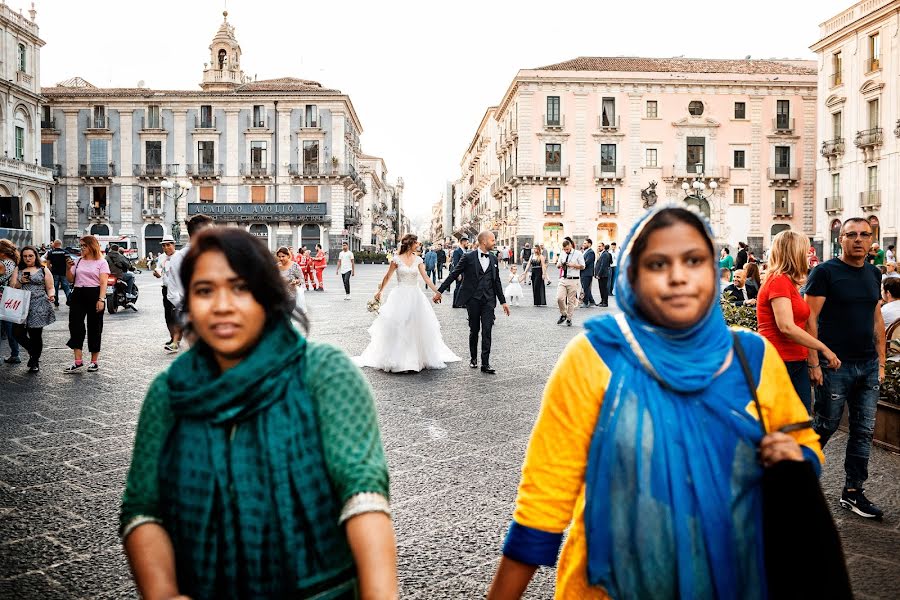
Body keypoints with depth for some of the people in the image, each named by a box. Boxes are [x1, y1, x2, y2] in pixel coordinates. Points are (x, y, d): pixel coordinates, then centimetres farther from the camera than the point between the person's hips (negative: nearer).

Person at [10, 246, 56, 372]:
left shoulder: (44, 271, 8)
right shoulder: (18, 271, 15)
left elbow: (50, 288, 7)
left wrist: (51, 295, -14)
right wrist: (20, 282, -8)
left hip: (39, 307, -3)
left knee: (36, 335, -2)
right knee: (17, 332, -8)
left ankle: (35, 362, 12)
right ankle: (33, 352, 19)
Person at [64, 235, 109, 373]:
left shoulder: (101, 262, 1)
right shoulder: (78, 261, 13)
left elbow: (103, 283, -7)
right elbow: (70, 280, 15)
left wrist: (101, 299, -17)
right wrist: (69, 268, -2)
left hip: (94, 294, -4)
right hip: (78, 295, 4)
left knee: (94, 328, 4)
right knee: (75, 325, -5)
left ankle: (94, 361, 14)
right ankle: (78, 362, -3)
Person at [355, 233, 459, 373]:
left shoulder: (418, 260, 4)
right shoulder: (397, 259, -4)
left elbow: (425, 278, 0)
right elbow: (387, 277, 4)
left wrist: (437, 291, -7)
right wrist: (379, 291, 9)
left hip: (415, 297, 4)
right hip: (401, 296, -3)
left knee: (418, 327, 6)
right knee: (397, 328, -1)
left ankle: (417, 357, 20)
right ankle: (397, 358, 8)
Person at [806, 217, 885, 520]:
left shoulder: (873, 274, 12)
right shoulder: (825, 272, -7)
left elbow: (877, 320, 17)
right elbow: (810, 319, -10)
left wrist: (881, 362, 12)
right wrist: (814, 363, -15)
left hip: (868, 366, 6)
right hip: (835, 365, -6)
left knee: (864, 432, 9)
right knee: (826, 426, 1)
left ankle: (853, 492, 19)